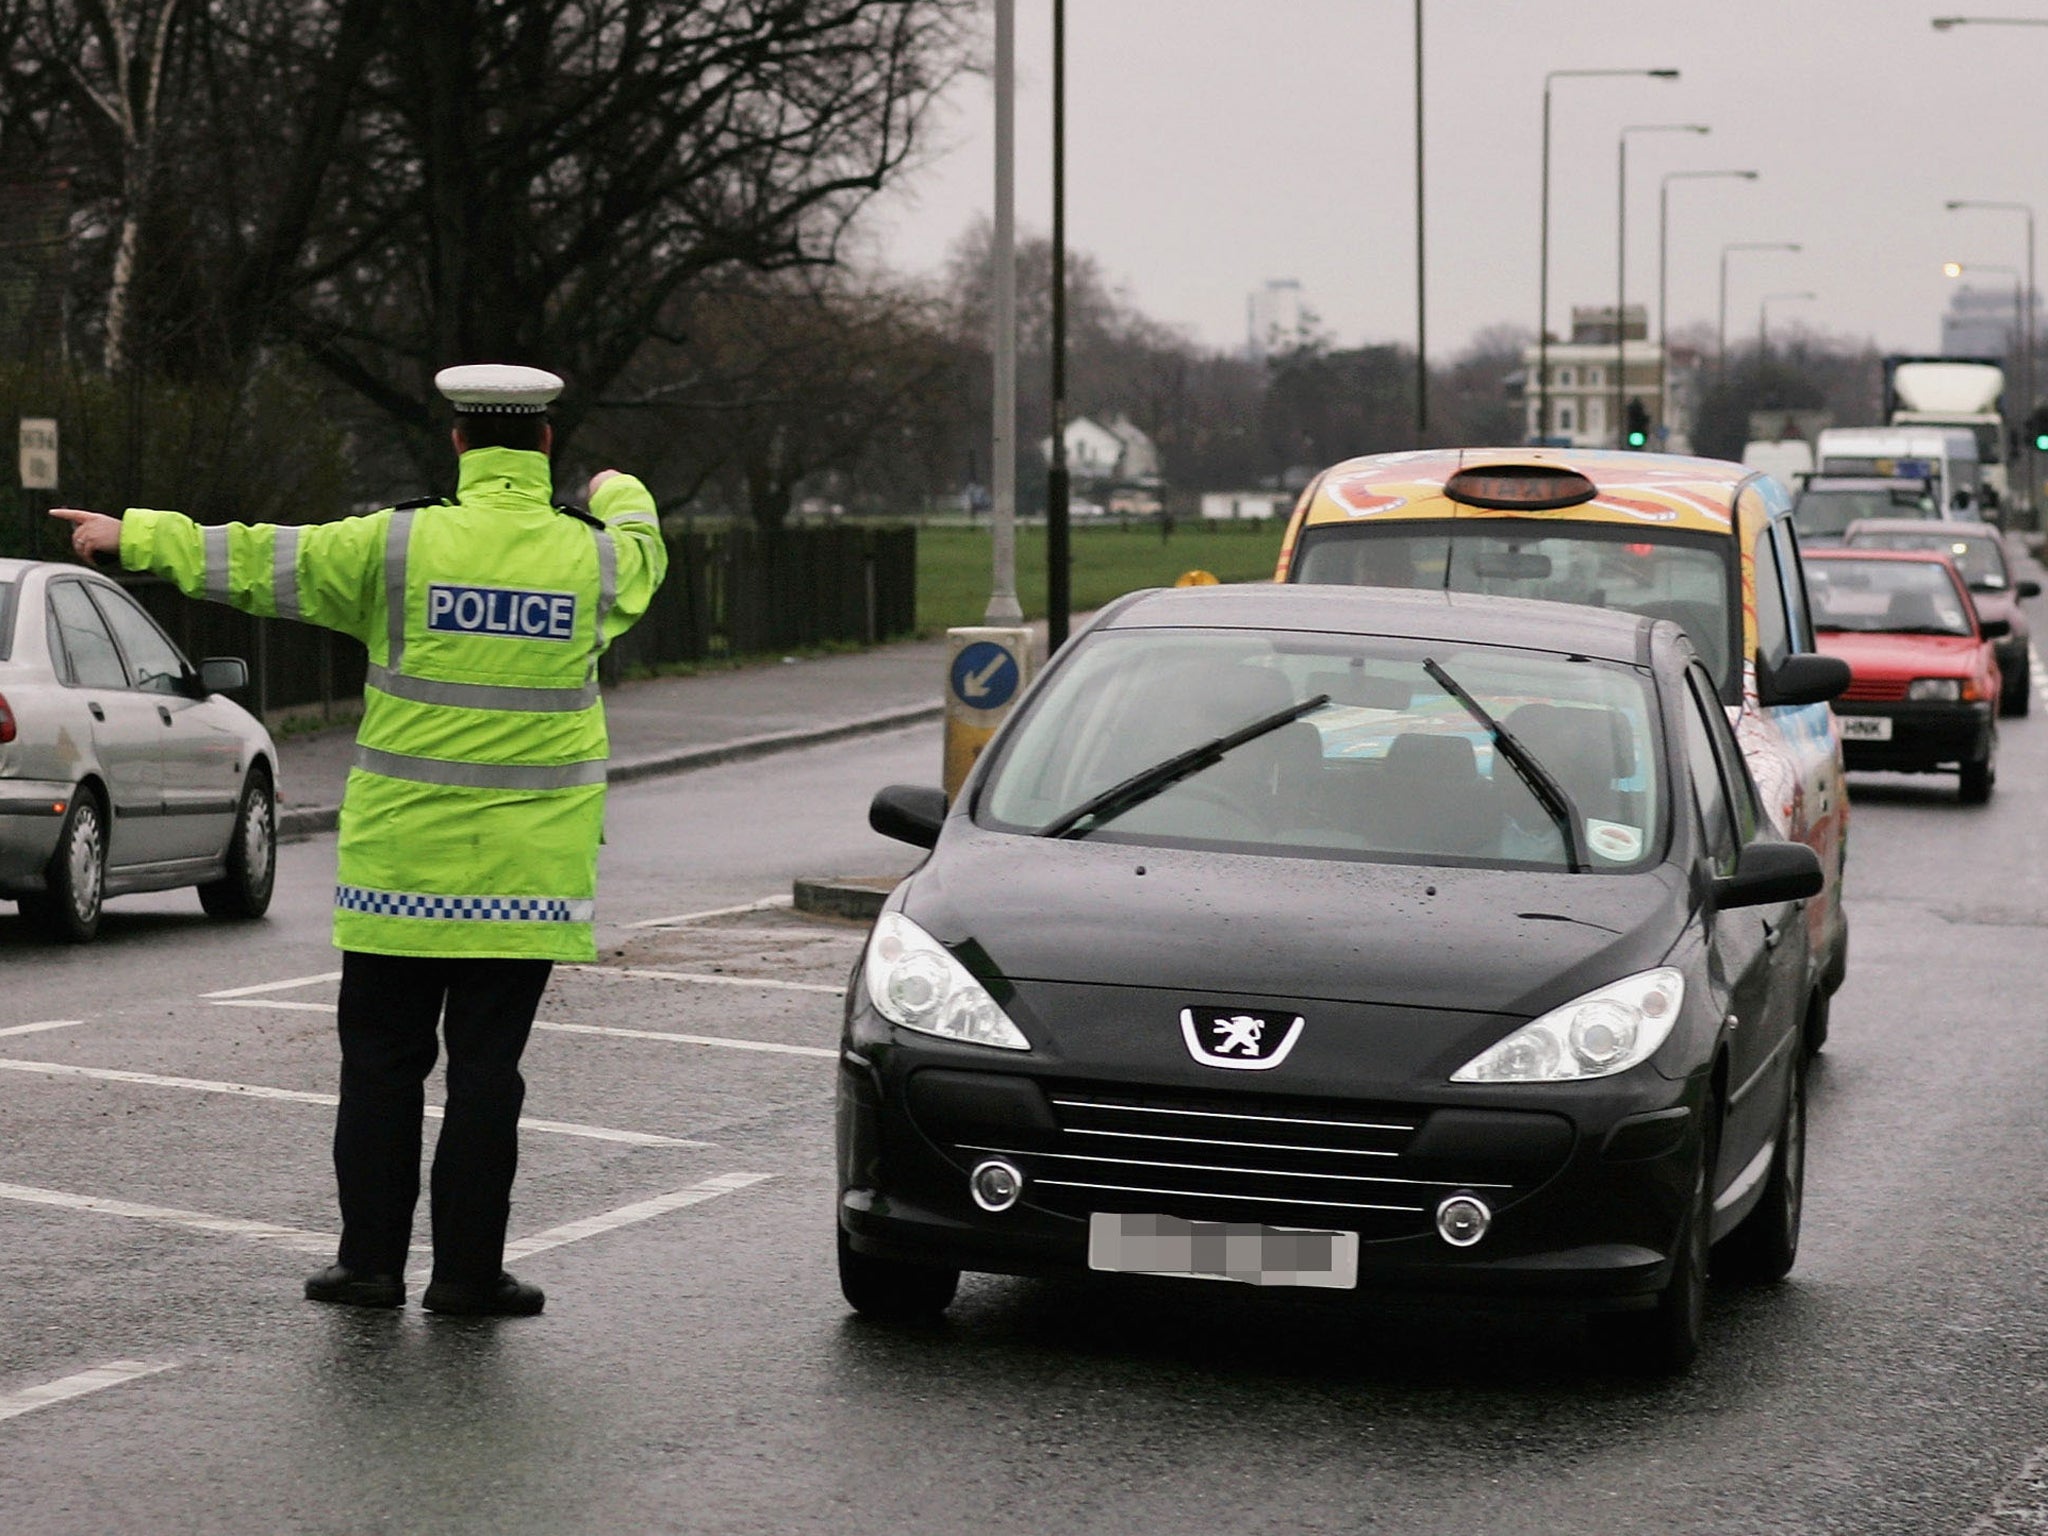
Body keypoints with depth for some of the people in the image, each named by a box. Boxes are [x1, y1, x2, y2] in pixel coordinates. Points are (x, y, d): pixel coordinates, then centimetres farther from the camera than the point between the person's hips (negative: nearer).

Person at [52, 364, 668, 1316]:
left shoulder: (401, 545, -6)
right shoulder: (595, 557, 1)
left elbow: (261, 564, 2)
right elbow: (641, 557, 27)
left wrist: (136, 536, 15)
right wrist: (622, 497, 50)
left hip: (404, 860, -1)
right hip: (528, 871, 1)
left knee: (382, 1059, 8)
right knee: (486, 1066, 4)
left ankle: (371, 1257, 10)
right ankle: (466, 1268, 5)